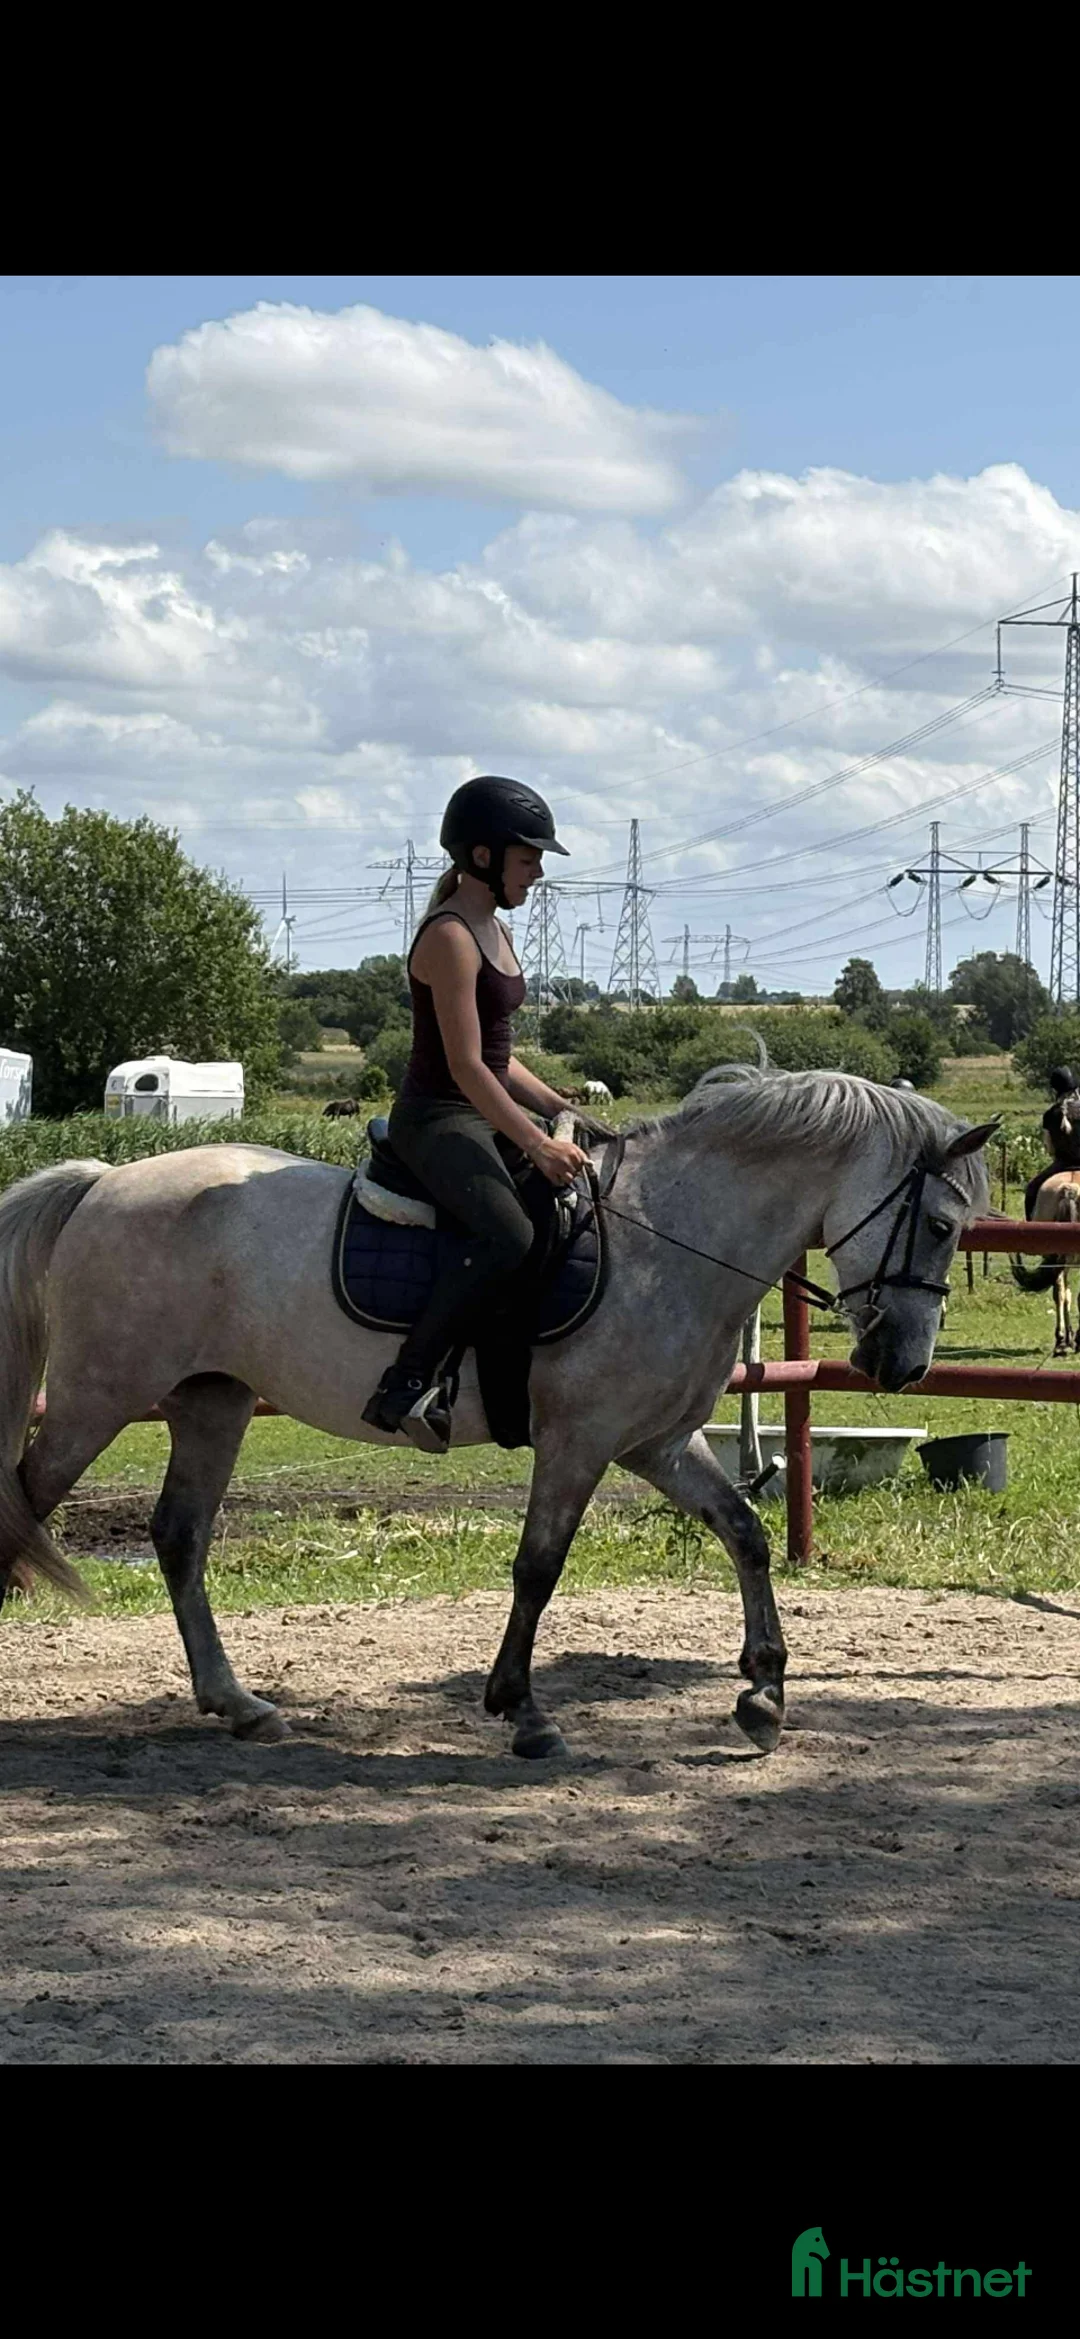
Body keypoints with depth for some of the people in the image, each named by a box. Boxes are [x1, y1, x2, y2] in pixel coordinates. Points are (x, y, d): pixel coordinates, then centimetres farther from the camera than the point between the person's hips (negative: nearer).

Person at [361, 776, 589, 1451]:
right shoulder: (450, 937, -15)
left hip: (488, 1113, 10)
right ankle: (405, 1387, -31)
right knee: (508, 1236, -33)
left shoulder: (496, 932, 15)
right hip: (437, 1118, -10)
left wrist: (560, 1109, 9)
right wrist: (536, 1143, -24)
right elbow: (466, 1066, -21)